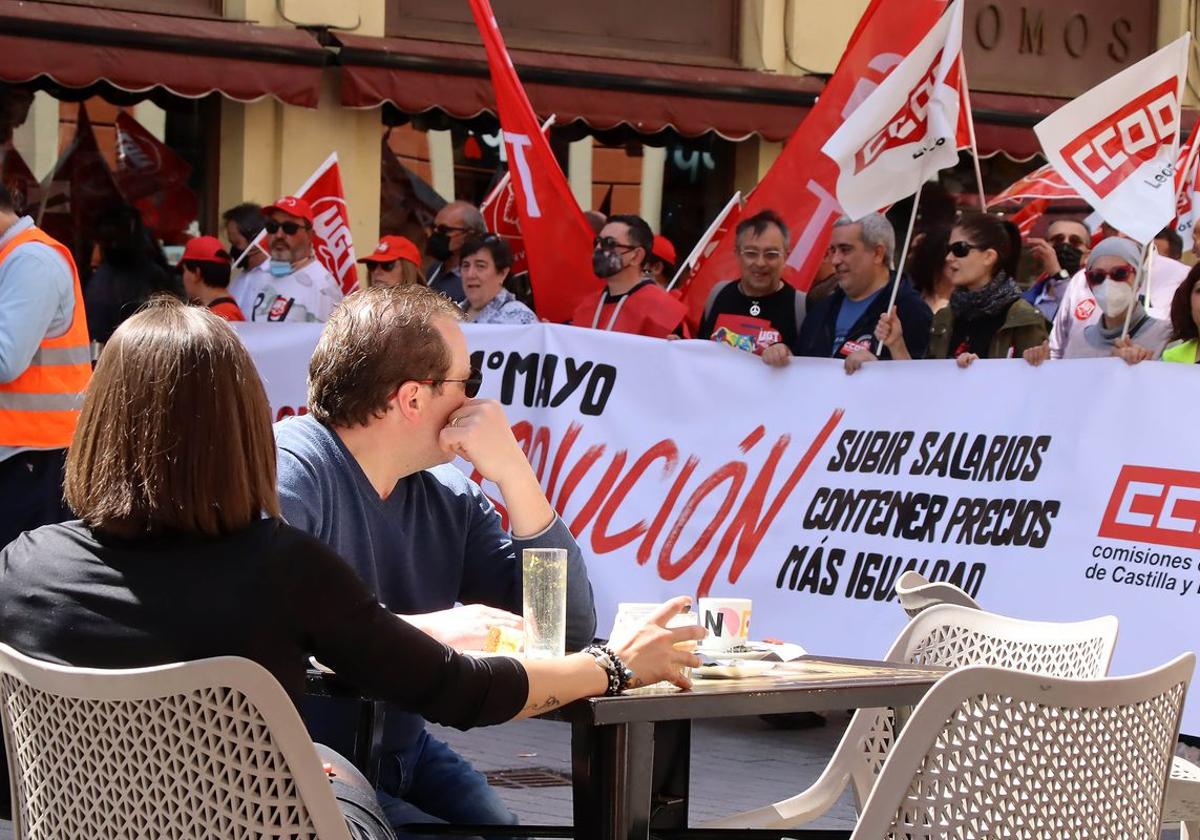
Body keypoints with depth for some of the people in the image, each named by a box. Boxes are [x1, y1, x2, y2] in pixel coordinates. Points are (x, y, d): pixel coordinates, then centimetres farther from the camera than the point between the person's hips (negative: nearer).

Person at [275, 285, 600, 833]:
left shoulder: (451, 496, 7)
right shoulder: (290, 470, -13)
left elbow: (571, 627, 2)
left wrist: (513, 473, -6)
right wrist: (426, 629, -29)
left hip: (407, 754, 7)